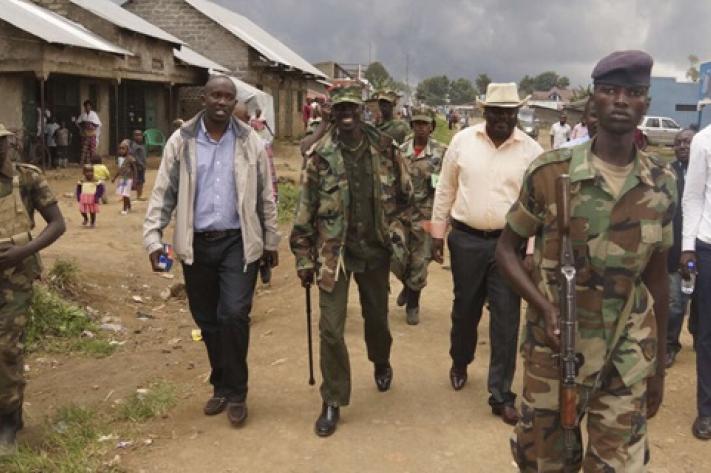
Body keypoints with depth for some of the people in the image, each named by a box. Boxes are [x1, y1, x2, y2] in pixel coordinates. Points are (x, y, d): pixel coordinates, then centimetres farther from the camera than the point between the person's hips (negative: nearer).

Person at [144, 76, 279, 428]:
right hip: (196, 244, 2)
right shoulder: (181, 141, 1)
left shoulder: (250, 142, 1)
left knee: (234, 314, -12)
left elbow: (266, 197, 6)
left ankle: (235, 392, 6)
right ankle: (221, 386, 30)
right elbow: (163, 193, 2)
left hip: (239, 242, -1)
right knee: (207, 320, 11)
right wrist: (153, 237, -7)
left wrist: (271, 242, 8)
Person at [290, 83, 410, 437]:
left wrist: (398, 233, 8)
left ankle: (381, 362, 51)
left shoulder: (384, 147, -2)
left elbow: (403, 194, 10)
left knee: (377, 317, 18)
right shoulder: (320, 155, -8)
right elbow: (305, 210, -5)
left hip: (375, 250, 2)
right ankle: (333, 402, 12)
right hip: (333, 253, -2)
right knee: (331, 329, -3)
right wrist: (303, 258, -5)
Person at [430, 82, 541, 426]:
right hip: (466, 239, 1)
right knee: (465, 308, 17)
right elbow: (445, 190, 5)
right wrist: (437, 234, 6)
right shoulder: (462, 141, -2)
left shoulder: (532, 151, -5)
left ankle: (501, 395, 12)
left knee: (506, 319, 1)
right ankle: (459, 363, 44)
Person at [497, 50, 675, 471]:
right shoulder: (549, 172, -10)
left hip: (628, 358, 2)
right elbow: (507, 249, 0)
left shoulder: (663, 184, -1)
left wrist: (659, 366, 12)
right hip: (554, 349, -1)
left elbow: (657, 278, 8)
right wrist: (544, 308, -16)